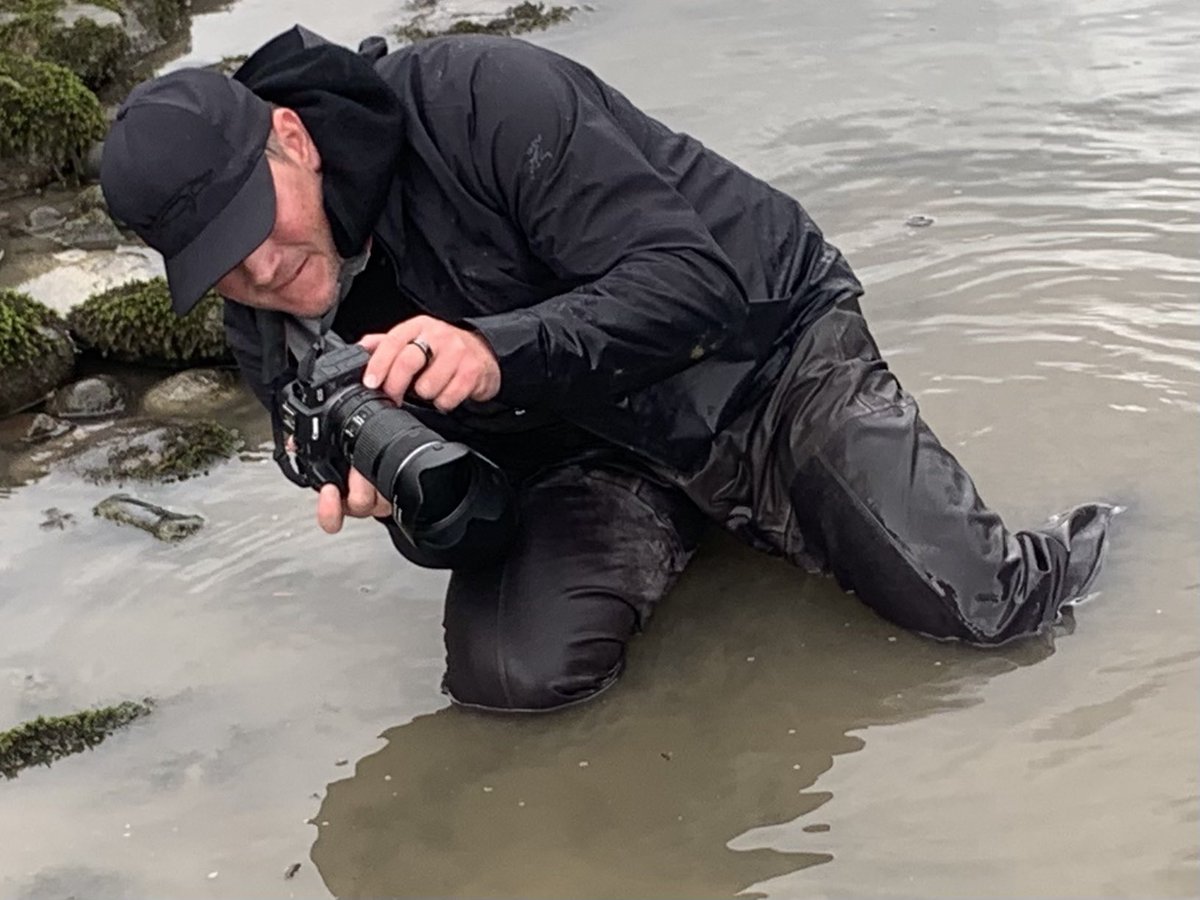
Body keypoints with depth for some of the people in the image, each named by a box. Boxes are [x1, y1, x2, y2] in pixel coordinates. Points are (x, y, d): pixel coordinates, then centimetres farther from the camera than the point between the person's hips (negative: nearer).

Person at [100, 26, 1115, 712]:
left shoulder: (479, 98, -26)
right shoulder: (276, 339, -7)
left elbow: (690, 282, -28)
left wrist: (497, 351, -43)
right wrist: (402, 498, -25)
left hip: (768, 349, -5)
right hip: (593, 452, 5)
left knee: (980, 606, -19)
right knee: (507, 667, -21)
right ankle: (698, 528, 11)